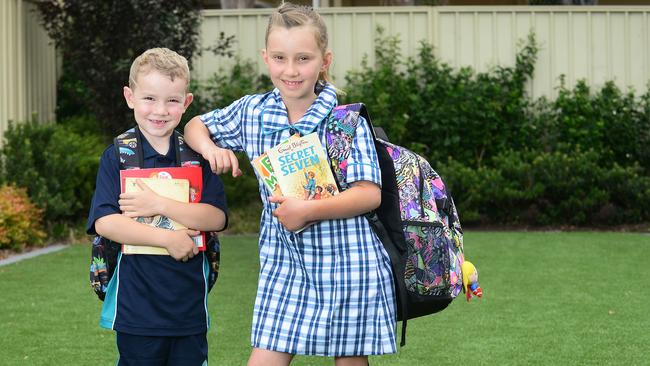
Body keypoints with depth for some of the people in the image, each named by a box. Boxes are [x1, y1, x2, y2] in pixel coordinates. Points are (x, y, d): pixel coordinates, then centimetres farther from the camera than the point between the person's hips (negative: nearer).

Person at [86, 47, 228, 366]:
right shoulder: (117, 157, -1)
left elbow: (216, 218, -7)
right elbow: (104, 222, -13)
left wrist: (159, 205, -17)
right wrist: (166, 238, -19)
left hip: (190, 302, 2)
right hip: (136, 302, -2)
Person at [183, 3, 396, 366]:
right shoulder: (252, 111, 2)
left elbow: (370, 194, -16)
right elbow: (196, 126, 18)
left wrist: (308, 210, -26)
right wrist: (210, 148, -4)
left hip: (346, 263, -3)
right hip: (284, 260, 3)